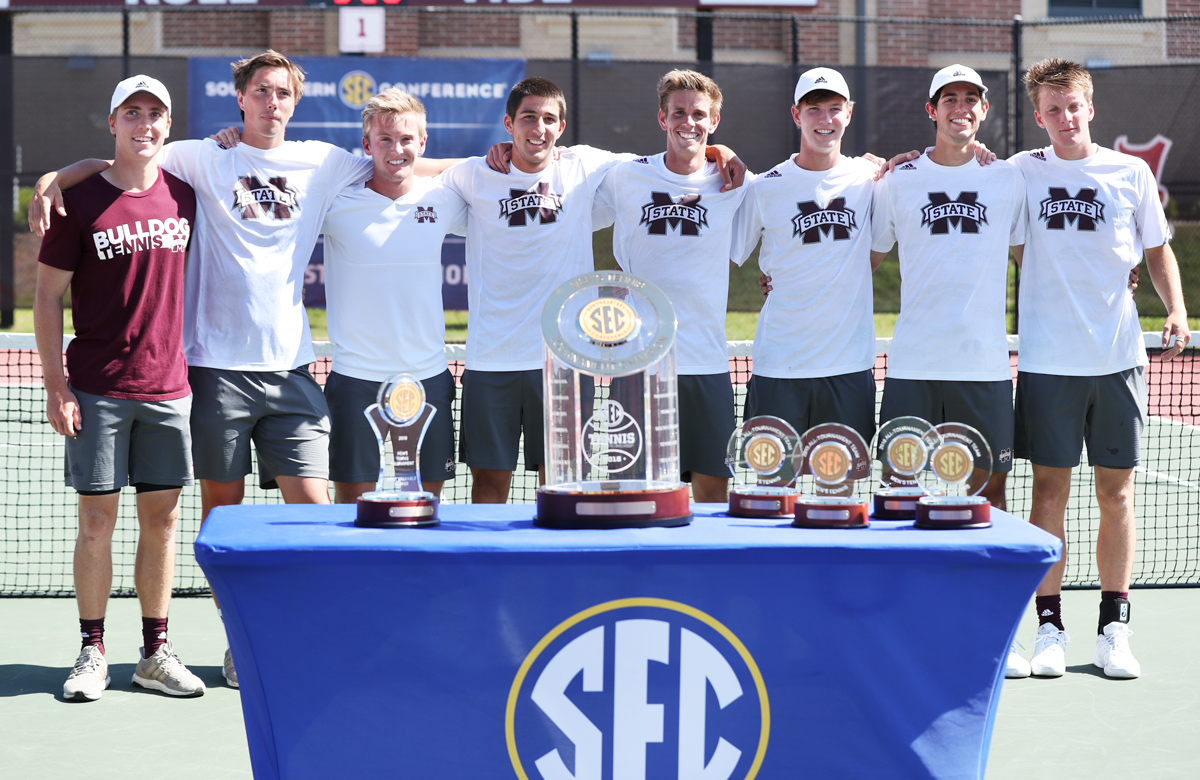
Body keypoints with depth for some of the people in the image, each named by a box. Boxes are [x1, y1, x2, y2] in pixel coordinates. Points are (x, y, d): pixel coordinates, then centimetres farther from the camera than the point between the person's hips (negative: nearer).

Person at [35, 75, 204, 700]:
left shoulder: (184, 197, 7)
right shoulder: (81, 202, -4)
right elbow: (48, 297, -2)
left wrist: (192, 368, 11)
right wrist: (55, 385, -7)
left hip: (167, 389, 3)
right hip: (97, 391, -3)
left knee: (161, 519, 6)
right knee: (97, 518, 0)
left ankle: (156, 653, 15)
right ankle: (93, 654, 10)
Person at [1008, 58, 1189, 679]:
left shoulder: (1131, 173, 6)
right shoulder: (1021, 172, 4)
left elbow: (1158, 252, 13)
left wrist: (1176, 311, -2)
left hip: (1118, 358, 1)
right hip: (1047, 360, -1)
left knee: (1117, 492, 5)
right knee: (1049, 491, 1)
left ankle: (1113, 630, 13)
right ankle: (1049, 629, 8)